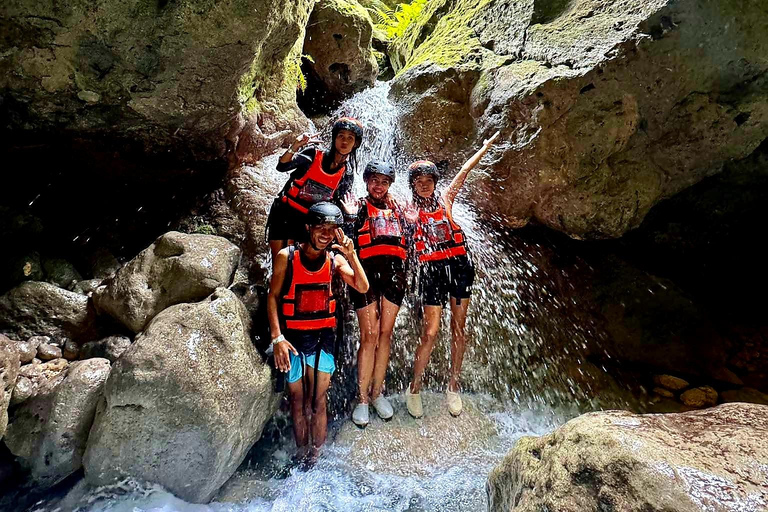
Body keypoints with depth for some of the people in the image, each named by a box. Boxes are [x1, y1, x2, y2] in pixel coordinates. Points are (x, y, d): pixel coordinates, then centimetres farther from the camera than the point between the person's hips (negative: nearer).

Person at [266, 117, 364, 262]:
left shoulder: (347, 174, 1)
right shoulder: (313, 155, -6)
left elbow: (339, 205, 6)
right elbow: (282, 167, -14)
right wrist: (295, 146, -29)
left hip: (306, 220, 1)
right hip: (283, 212, -1)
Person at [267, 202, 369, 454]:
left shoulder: (336, 260, 1)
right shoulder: (286, 257, -4)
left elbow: (362, 288, -8)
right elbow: (273, 296, -4)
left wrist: (351, 255, -20)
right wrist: (277, 337, -12)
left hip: (323, 336, 1)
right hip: (292, 336, -1)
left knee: (317, 401, 4)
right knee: (298, 400, 10)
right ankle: (301, 455, 28)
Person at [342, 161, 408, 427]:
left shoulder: (397, 208, 18)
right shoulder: (358, 207, 8)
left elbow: (407, 242, 17)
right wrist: (352, 217, -14)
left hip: (394, 271, 4)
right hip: (367, 270, -3)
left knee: (385, 333, 7)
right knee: (369, 335, -5)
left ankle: (377, 392, 20)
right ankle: (362, 399, 7)